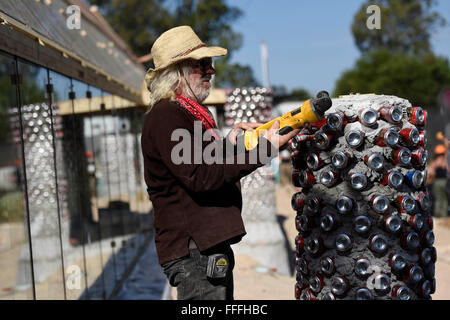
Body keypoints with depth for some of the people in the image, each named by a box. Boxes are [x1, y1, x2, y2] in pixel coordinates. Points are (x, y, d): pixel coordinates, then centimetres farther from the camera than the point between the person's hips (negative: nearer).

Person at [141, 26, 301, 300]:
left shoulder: (195, 113, 20)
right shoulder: (165, 117, -13)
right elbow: (200, 176, -23)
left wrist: (230, 141, 8)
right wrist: (265, 149, -23)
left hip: (211, 247, 10)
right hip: (192, 250, -10)